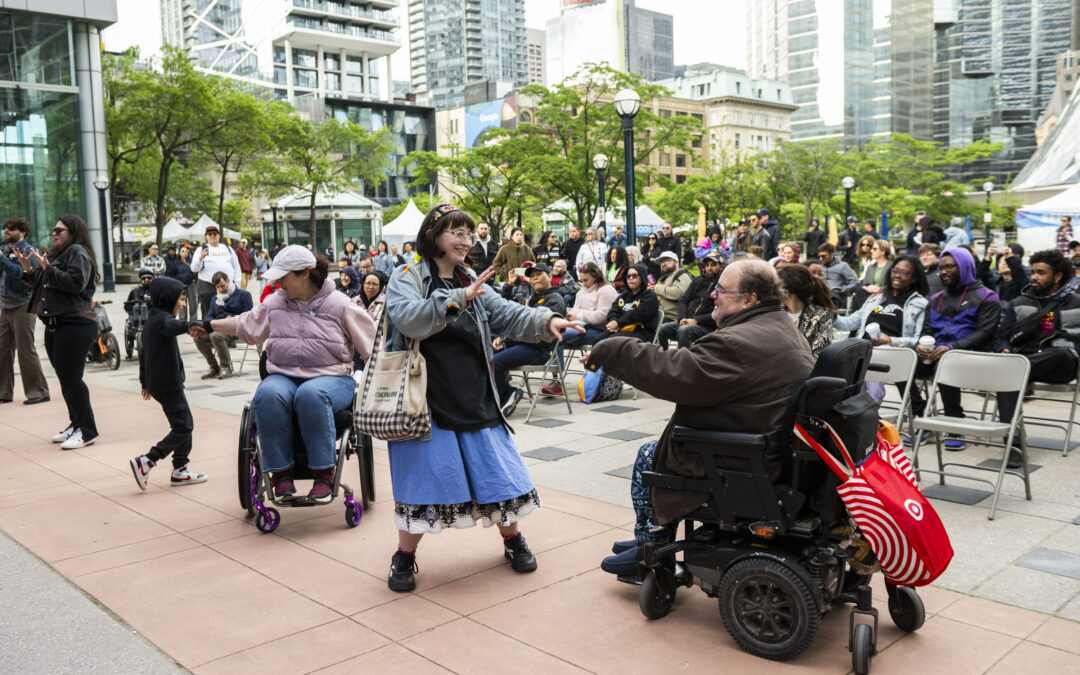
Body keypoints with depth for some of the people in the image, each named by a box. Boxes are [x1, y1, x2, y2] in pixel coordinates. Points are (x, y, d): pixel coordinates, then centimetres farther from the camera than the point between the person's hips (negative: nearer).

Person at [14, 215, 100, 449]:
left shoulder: (77, 252, -7)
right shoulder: (56, 253, 21)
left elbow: (76, 283, -21)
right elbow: (45, 285, 23)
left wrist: (47, 268, -22)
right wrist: (29, 270, 9)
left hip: (75, 325, -10)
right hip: (55, 324, 10)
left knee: (71, 378, -11)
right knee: (65, 378, 11)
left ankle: (87, 430, -4)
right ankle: (76, 424, 21)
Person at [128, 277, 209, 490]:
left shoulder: (151, 321, 19)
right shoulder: (162, 318, -12)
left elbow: (143, 353, 26)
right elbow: (171, 326, -40)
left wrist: (145, 382, 32)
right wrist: (189, 326, -59)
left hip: (156, 383, 10)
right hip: (169, 384, -10)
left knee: (185, 423, 13)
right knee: (183, 427, -7)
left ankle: (180, 470, 15)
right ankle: (145, 462, -11)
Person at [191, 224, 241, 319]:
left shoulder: (228, 249, 20)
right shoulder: (201, 249, 12)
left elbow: (236, 266, 20)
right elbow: (194, 269, 1)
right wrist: (200, 258, -17)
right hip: (207, 286, -2)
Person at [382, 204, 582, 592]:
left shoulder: (473, 284, 14)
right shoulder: (407, 279, -3)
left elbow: (509, 315, 2)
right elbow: (408, 319, -22)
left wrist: (546, 322, -16)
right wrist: (458, 298, -30)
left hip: (476, 400, 5)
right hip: (427, 401, -5)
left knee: (499, 470, 7)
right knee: (425, 476, -1)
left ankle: (512, 539, 31)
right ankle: (405, 556, 21)